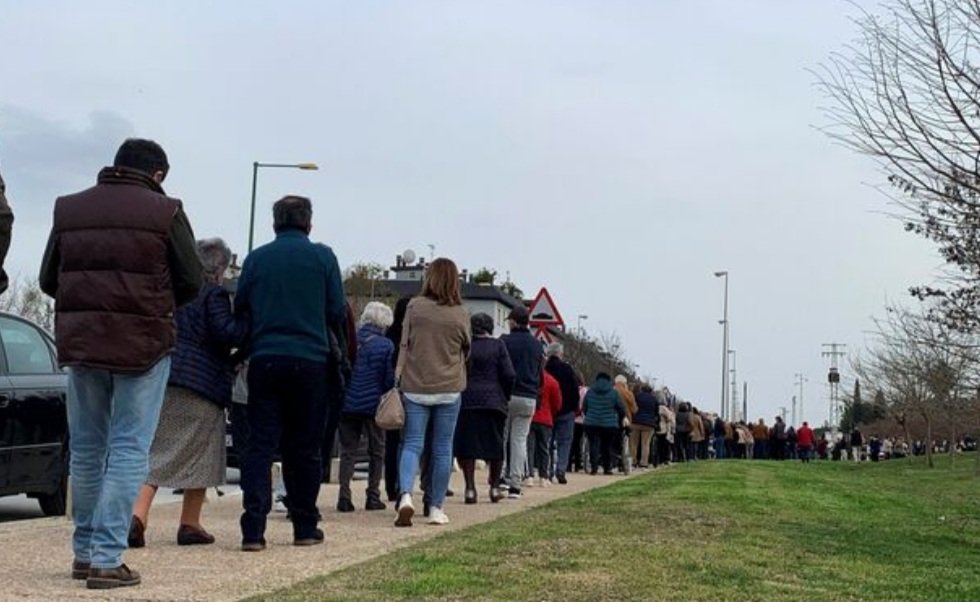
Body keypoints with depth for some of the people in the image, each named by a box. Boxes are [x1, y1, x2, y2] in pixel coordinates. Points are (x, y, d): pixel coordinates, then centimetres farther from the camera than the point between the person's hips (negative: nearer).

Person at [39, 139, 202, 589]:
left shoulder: (69, 209, 8)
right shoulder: (164, 212, -5)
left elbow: (48, 280, 11)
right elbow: (191, 282, -1)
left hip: (80, 342, 4)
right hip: (143, 344, -4)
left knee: (85, 448, 15)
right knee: (128, 450, -1)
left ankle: (84, 551, 21)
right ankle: (106, 558, -6)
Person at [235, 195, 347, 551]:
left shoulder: (256, 258, 5)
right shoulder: (322, 257, 1)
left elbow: (240, 311, 9)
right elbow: (338, 313, 2)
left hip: (265, 359, 1)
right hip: (310, 361, -1)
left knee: (260, 444, 1)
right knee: (305, 448, 8)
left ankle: (253, 529, -9)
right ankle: (305, 527, 15)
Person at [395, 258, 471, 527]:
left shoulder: (415, 307, -3)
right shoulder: (461, 315, -1)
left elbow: (404, 346, -2)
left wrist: (398, 378, 3)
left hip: (415, 388, 0)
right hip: (449, 389, 0)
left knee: (411, 444, 3)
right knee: (442, 449, 9)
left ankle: (406, 496, -20)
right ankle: (436, 508, 14)